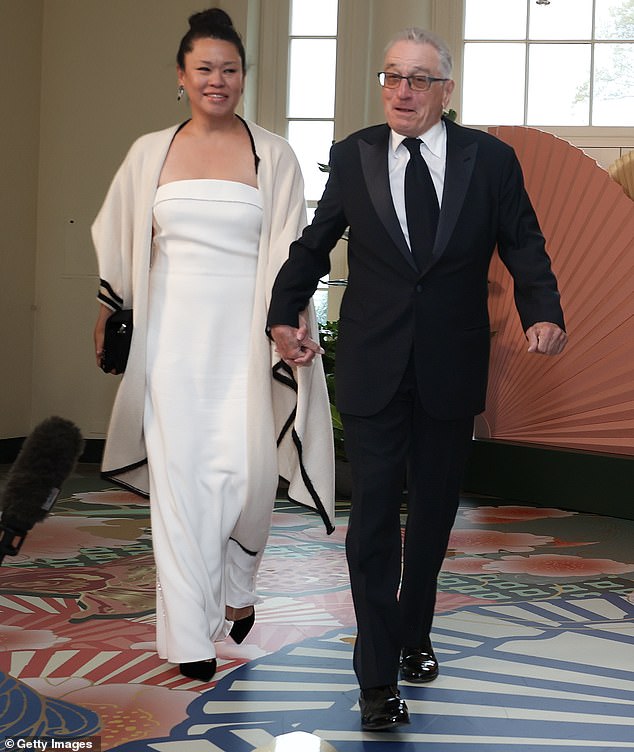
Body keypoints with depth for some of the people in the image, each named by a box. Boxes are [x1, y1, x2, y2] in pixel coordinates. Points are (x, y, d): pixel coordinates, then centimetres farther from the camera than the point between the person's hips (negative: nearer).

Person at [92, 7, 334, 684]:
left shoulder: (272, 155, 4)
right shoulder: (151, 153, 9)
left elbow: (289, 249, 0)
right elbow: (119, 245, 17)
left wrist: (292, 319, -12)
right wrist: (105, 315, 17)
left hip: (244, 333, -1)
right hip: (174, 333, 1)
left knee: (247, 468, -5)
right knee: (181, 474, 0)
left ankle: (236, 588, 26)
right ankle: (189, 634, 8)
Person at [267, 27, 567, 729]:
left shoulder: (489, 159, -1)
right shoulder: (353, 156, 1)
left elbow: (524, 245, 1)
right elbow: (314, 243, 12)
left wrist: (543, 312, -16)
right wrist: (284, 314, 5)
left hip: (451, 368, 1)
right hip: (373, 368, -1)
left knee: (433, 511, 15)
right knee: (373, 516, -3)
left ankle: (414, 636, 36)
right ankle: (378, 677, 4)